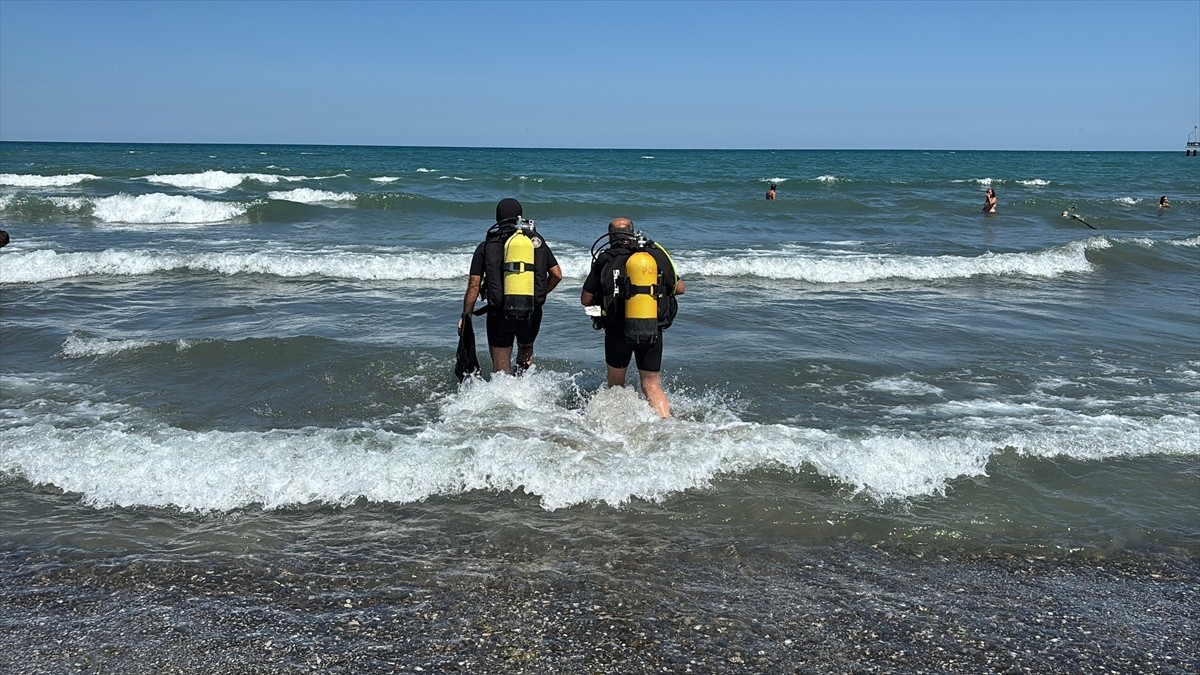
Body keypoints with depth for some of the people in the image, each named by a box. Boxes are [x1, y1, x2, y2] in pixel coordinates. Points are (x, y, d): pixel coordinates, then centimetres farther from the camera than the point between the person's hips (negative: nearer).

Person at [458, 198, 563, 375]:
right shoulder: (537, 241, 6)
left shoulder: (485, 247, 1)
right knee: (526, 348, 30)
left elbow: (474, 285, -2)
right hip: (532, 313, 2)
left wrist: (465, 316, 6)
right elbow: (557, 275, 5)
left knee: (500, 369, 9)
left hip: (500, 314, -1)